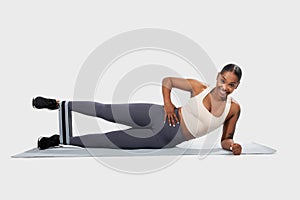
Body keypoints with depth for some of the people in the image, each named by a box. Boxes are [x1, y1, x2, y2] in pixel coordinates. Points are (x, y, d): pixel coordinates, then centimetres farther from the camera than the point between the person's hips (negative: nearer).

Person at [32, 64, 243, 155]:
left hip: (165, 141, 1)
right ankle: (59, 104, 17)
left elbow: (225, 140, 4)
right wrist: (167, 103, -11)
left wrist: (232, 145, -18)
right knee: (105, 111, -5)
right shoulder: (198, 87, -10)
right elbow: (167, 81, 2)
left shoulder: (234, 109, -6)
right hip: (158, 117, -1)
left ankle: (62, 139, 18)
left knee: (109, 140, 0)